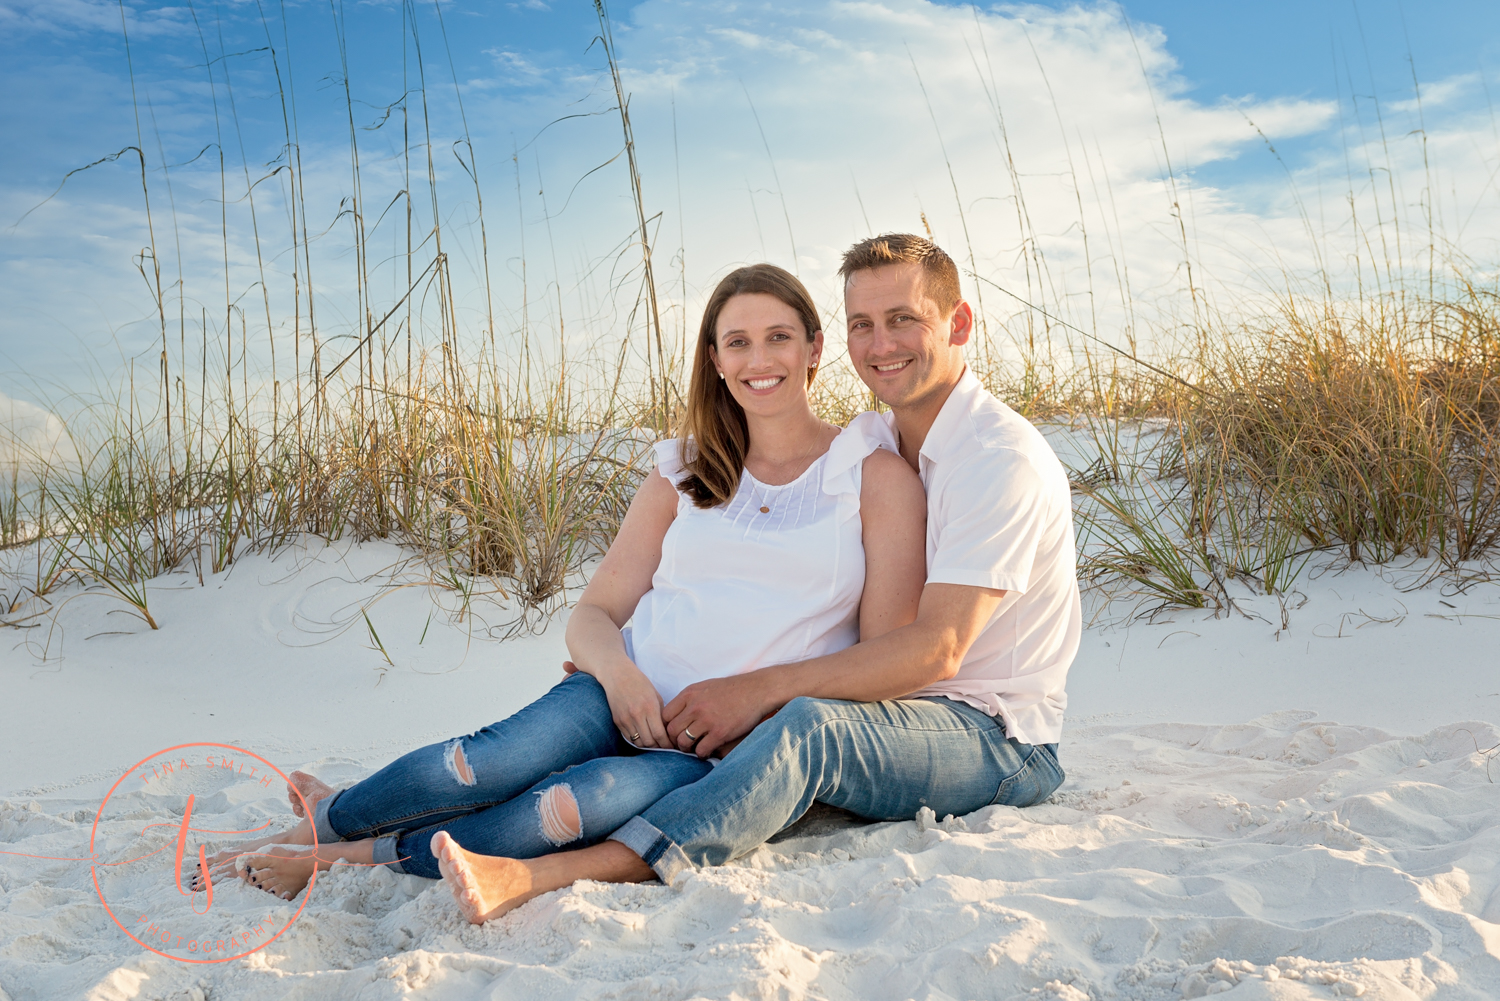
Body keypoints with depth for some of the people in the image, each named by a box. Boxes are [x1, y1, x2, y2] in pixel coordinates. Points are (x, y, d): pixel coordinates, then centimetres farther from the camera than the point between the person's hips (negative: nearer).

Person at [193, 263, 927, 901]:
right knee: (523, 749, -31)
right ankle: (322, 818, -13)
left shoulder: (877, 474, 5)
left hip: (735, 746, -2)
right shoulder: (684, 473, 14)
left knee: (630, 788, -35)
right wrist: (618, 670, -12)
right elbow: (592, 614, 11)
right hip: (630, 699, 3)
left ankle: (354, 853, -25)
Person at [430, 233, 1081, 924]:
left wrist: (760, 689, -28)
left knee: (808, 724, -36)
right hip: (900, 715, 7)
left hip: (998, 737, -7)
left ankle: (538, 877, -47)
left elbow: (936, 649, -22)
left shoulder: (1004, 458, -14)